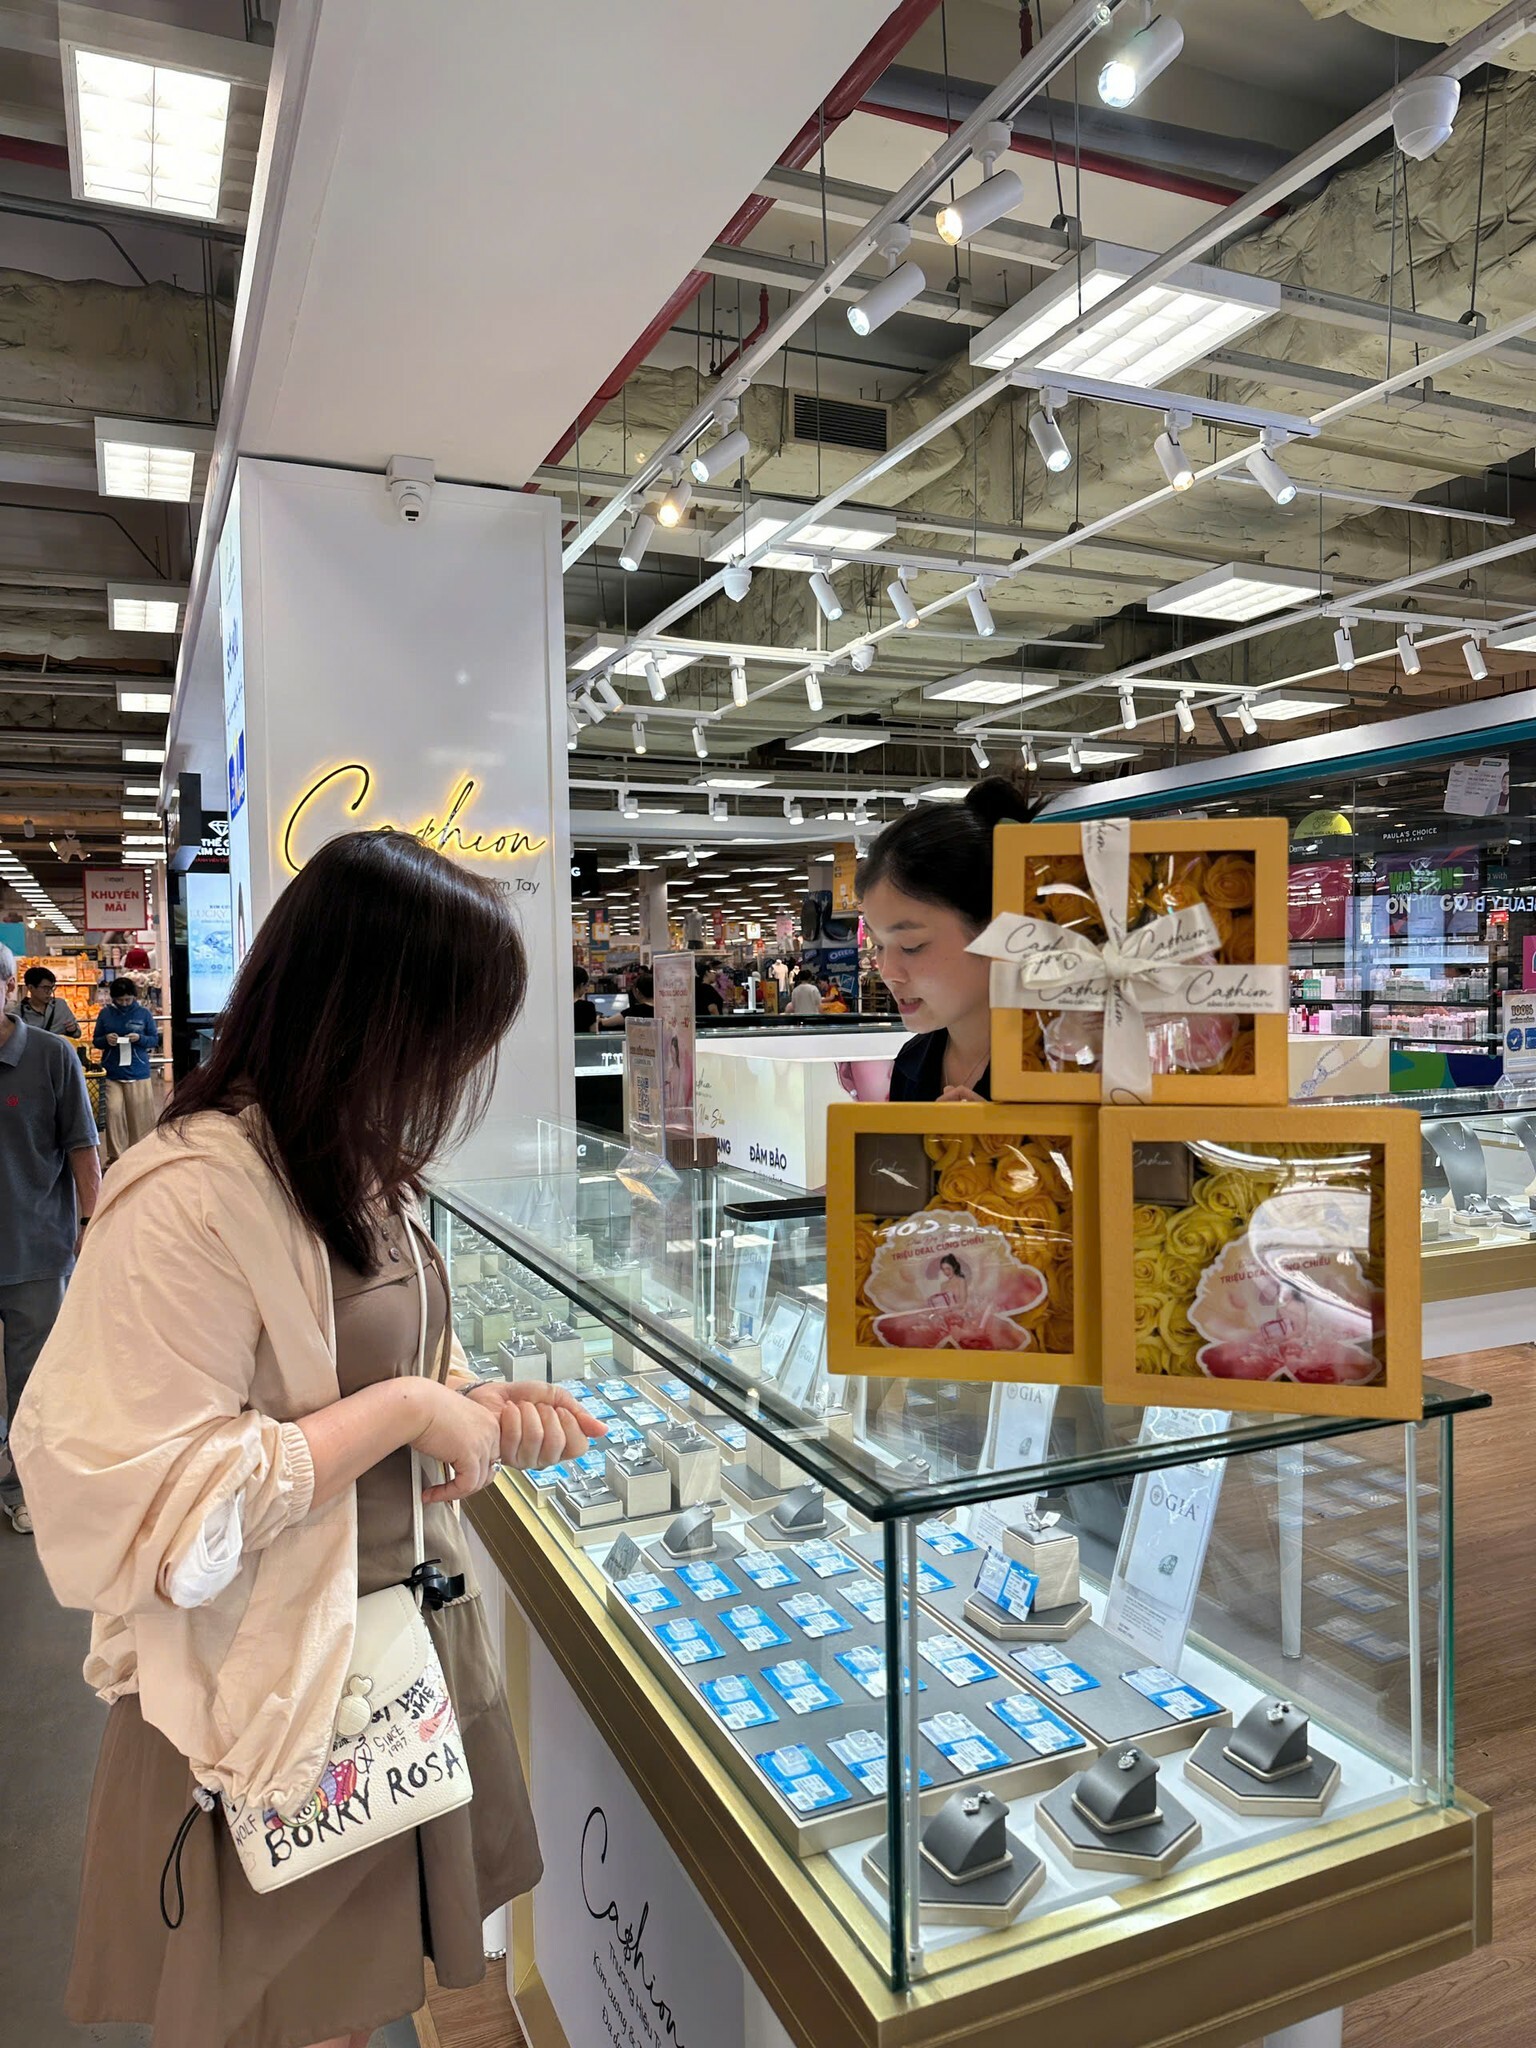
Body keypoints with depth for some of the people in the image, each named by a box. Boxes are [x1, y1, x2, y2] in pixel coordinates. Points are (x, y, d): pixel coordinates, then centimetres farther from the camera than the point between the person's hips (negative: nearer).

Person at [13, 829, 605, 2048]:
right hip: (278, 1704, -7)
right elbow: (161, 1518, -27)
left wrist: (477, 1407, -1)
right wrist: (406, 1411, -24)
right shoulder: (192, 1200, -26)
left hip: (408, 1653, 8)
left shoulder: (357, 1171, 3)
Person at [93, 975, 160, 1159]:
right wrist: (106, 1040, -12)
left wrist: (140, 1038, -15)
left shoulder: (144, 1013, 1)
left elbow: (155, 1039, 5)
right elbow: (95, 1040, 10)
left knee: (140, 1115, 4)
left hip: (138, 1073, 0)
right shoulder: (105, 1013, 4)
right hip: (112, 1073, 0)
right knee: (114, 1112, -7)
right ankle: (116, 1155, 2)